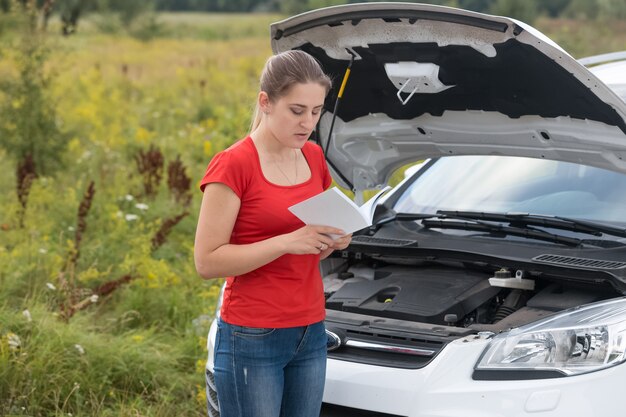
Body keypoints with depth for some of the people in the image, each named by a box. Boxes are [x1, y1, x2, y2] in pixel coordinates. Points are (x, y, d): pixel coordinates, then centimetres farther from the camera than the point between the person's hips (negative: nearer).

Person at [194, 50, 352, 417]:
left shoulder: (314, 158, 8)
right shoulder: (233, 166, -13)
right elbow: (207, 261, -16)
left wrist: (333, 239, -1)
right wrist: (287, 241, -23)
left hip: (310, 334, 7)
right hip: (252, 340, -7)